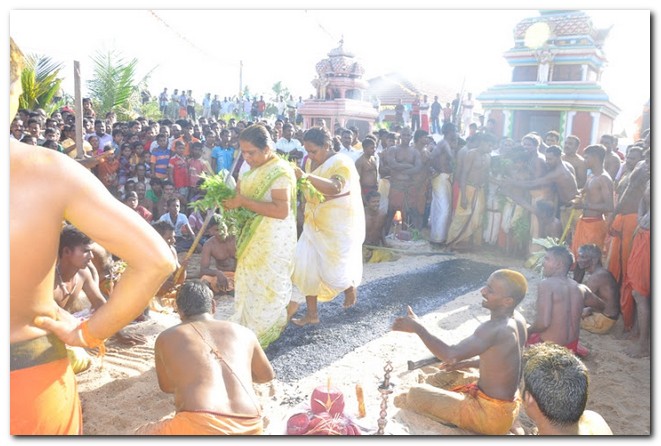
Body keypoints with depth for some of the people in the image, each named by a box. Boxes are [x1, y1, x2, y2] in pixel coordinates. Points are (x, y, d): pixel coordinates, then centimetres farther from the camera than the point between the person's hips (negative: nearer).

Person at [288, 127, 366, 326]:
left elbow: (335, 187, -38)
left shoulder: (342, 163, -16)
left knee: (334, 270, 1)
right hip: (315, 224, 7)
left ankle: (351, 286, 37)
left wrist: (307, 176, -50)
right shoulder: (311, 162, 6)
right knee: (306, 266, -2)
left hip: (339, 226, -6)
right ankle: (312, 313, 10)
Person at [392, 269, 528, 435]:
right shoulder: (517, 318, -2)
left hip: (492, 414, -9)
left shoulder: (495, 328, -31)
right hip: (507, 404, 9)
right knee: (436, 379, 21)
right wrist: (467, 363, 11)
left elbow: (450, 355, -38)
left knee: (415, 394, -6)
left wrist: (417, 327, -27)